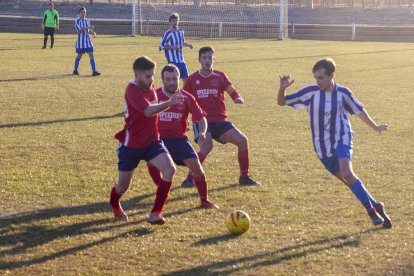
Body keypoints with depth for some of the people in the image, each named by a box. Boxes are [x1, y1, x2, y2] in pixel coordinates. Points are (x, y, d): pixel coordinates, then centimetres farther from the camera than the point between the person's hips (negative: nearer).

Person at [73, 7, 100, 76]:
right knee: (79, 56, 6)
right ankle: (75, 70, 24)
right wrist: (88, 28, -32)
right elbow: (80, 30, -21)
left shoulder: (87, 21, 11)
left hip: (88, 40, 4)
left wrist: (93, 32, -2)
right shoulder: (77, 21, -7)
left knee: (91, 55, -7)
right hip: (80, 41, -4)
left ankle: (94, 71, -11)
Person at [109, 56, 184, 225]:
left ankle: (156, 213, -15)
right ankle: (114, 206, 45)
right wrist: (169, 103, -48)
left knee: (170, 169, -20)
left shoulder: (149, 86, 2)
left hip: (152, 141, 6)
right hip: (131, 145, -5)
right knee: (123, 185, 9)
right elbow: (148, 111, -38)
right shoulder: (132, 90, -22)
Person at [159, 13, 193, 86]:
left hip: (181, 60, 7)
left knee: (186, 78, 8)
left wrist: (188, 45, 2)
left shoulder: (181, 31, 7)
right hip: (172, 61, -7)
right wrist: (171, 47, -22)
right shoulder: (168, 34, -13)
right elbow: (161, 47, -9)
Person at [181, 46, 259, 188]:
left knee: (242, 141, -8)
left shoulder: (220, 76, 6)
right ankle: (189, 179, -15)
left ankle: (244, 177, 10)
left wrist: (238, 98, -11)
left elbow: (231, 91, 13)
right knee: (206, 147, -28)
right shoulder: (193, 79, 3)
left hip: (220, 120, 3)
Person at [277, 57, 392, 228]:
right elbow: (282, 102, -3)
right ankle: (376, 207, 19)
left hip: (342, 140, -2)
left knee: (347, 173, -26)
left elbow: (359, 110, 10)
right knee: (349, 180, 1)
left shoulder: (343, 93, -7)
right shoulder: (310, 92, -8)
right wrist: (283, 88, -24)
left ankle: (372, 210, -15)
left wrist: (375, 127, 22)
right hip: (323, 147, 2)